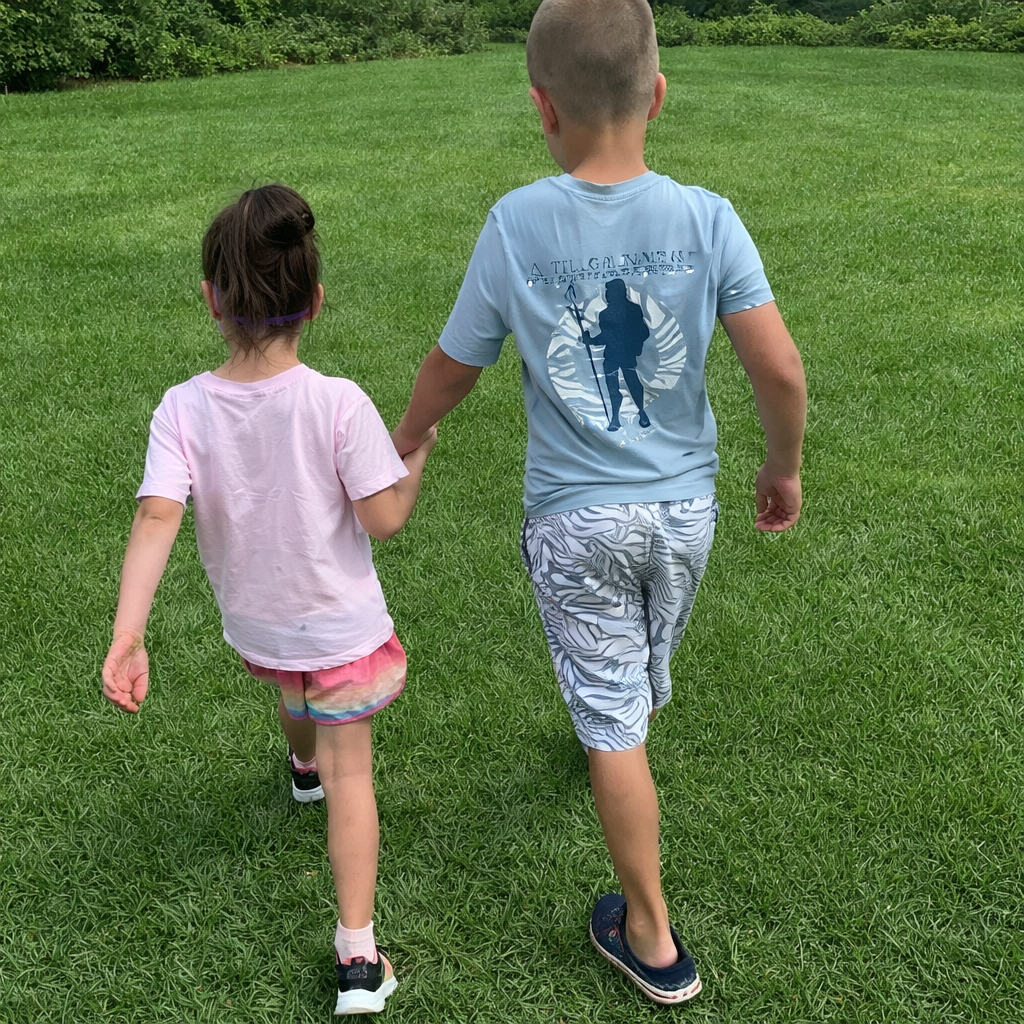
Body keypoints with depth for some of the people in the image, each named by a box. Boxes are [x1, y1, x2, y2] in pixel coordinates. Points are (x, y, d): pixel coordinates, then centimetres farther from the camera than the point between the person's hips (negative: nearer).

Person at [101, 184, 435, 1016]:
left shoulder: (184, 409, -19)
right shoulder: (339, 404, -25)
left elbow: (157, 517, -28)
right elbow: (383, 519, -21)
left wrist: (126, 636, -30)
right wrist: (417, 456, -4)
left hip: (253, 621, 4)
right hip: (341, 624, -3)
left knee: (293, 691, 36)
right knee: (350, 770, 8)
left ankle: (304, 767, 70)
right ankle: (358, 955, 7)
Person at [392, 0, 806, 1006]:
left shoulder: (517, 226, -15)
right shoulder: (707, 219, -14)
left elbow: (452, 366, -3)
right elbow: (780, 369, -15)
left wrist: (405, 439, 18)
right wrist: (784, 468, 5)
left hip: (576, 521, -2)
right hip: (685, 506, 3)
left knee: (612, 724, 9)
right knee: (645, 672, 30)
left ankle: (652, 941, 21)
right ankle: (624, 721, 62)